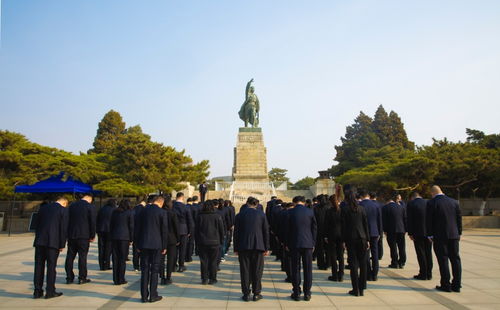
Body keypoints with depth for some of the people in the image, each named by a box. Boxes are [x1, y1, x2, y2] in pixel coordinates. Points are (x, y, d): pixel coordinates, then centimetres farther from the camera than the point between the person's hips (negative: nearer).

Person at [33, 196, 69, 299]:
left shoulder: (43, 208, 12)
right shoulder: (63, 210, -4)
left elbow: (37, 225, 13)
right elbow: (64, 229, -7)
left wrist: (38, 239, 17)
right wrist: (62, 245, -1)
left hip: (40, 241, 5)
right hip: (53, 242, -4)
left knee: (39, 266, 9)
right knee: (51, 266, 2)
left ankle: (38, 291, 13)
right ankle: (50, 291, 7)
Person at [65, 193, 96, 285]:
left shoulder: (72, 205, 7)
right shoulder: (90, 207, -8)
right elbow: (92, 222, -8)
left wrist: (67, 234, 17)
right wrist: (92, 236, 1)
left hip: (71, 235, 4)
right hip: (84, 236, -4)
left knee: (70, 256, 10)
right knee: (82, 256, 2)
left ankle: (69, 278, 15)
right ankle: (82, 278, 7)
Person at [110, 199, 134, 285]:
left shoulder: (114, 212, 12)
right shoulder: (130, 213, -1)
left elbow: (111, 225, 14)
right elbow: (131, 226, -3)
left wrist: (111, 236, 17)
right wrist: (131, 239, 3)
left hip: (114, 237, 4)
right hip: (124, 237, -4)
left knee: (115, 258, 8)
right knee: (122, 259, 2)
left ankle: (115, 279, 12)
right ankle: (121, 279, 4)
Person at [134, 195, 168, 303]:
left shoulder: (143, 211, 4)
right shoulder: (162, 213, -7)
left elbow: (137, 228, 7)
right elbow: (164, 231, -5)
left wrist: (138, 245, 14)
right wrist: (164, 246, 3)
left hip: (144, 244, 3)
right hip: (156, 245, -3)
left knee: (144, 270, 9)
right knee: (154, 270, 5)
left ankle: (144, 295, 13)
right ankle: (153, 295, 10)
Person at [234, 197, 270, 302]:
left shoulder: (240, 215, 2)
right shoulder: (262, 214, 2)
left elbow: (236, 233, 3)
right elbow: (266, 232, 2)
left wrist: (236, 249, 9)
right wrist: (266, 248, 7)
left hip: (243, 247, 0)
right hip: (258, 246, 0)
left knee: (245, 270, 6)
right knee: (257, 270, 8)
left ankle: (246, 294, 10)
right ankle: (256, 294, 12)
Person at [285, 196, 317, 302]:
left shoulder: (291, 212, -5)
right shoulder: (310, 212, -1)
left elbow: (288, 229, 0)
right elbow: (314, 228, 4)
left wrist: (287, 244, 10)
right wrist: (313, 243, 12)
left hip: (294, 244, -1)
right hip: (308, 243, 1)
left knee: (295, 269, 6)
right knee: (308, 269, 8)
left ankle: (296, 293, 11)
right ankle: (307, 293, 13)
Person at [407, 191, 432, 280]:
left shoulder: (411, 204, -6)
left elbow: (409, 220, -8)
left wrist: (410, 233, -3)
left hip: (418, 233, -4)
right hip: (428, 232, 4)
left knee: (421, 253, 2)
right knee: (428, 253, 11)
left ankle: (423, 274, 5)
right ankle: (429, 274, 17)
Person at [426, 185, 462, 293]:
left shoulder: (431, 203, -8)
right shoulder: (454, 202, 6)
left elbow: (429, 221, -8)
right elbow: (459, 218, 9)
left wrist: (430, 235, 0)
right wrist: (459, 233, 16)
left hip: (439, 236, -4)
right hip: (454, 235, 5)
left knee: (443, 260, 1)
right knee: (455, 259, 10)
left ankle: (446, 285, 5)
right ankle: (456, 285, 15)